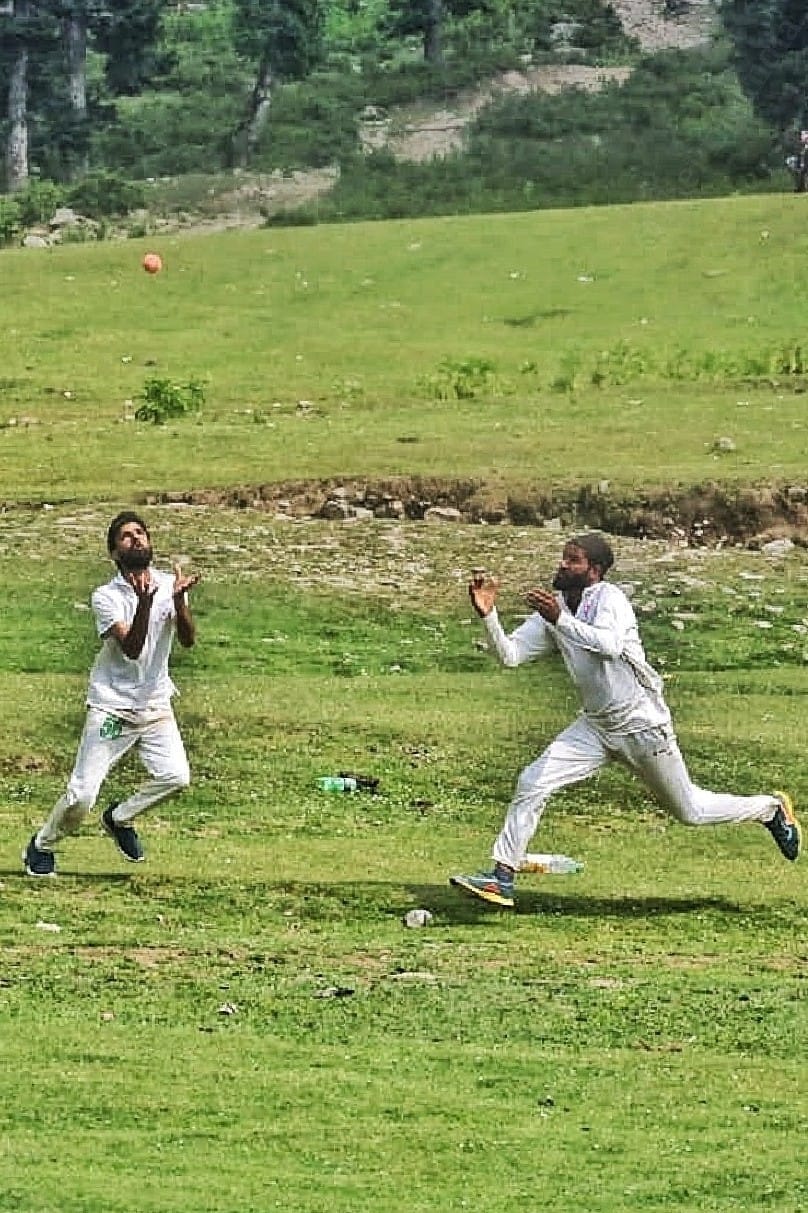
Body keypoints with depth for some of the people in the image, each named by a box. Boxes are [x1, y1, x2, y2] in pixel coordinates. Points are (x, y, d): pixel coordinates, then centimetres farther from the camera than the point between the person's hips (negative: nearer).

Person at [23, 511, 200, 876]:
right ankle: (42, 845, 20)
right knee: (82, 794, -8)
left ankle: (120, 818, 11)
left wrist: (178, 601, -31)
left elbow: (188, 639, -13)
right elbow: (131, 648, -24)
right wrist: (145, 602, -39)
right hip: (111, 707, -3)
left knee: (175, 776, -17)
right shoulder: (106, 597, -12)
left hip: (155, 705, 4)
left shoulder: (169, 585, -1)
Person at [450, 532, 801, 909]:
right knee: (531, 784, -10)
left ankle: (772, 808, 33)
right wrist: (488, 615, -20)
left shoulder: (609, 597, -19)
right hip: (596, 727, 6)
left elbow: (610, 645, -38)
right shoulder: (553, 609, 1)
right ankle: (502, 878, -5)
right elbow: (510, 654, -5)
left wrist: (560, 620, -48)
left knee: (690, 812, 9)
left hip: (642, 726, -6)